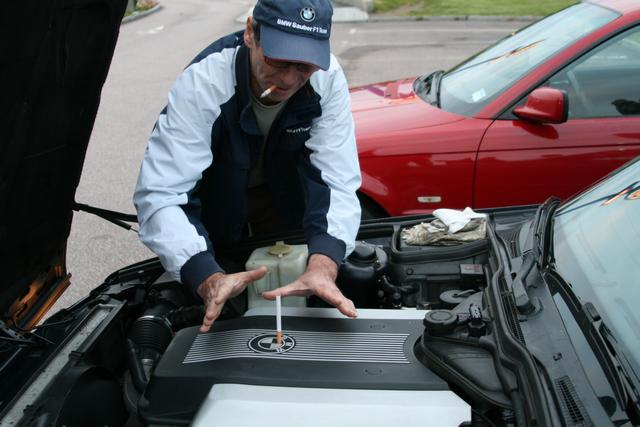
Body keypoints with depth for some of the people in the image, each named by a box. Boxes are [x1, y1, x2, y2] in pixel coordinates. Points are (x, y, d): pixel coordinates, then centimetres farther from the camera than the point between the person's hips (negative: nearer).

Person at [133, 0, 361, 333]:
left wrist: (323, 267, -51)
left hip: (283, 191, 3)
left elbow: (339, 182, -33)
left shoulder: (328, 78, -29)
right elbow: (159, 194, -42)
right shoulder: (203, 83, -37)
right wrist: (207, 279, -58)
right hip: (214, 191, -2)